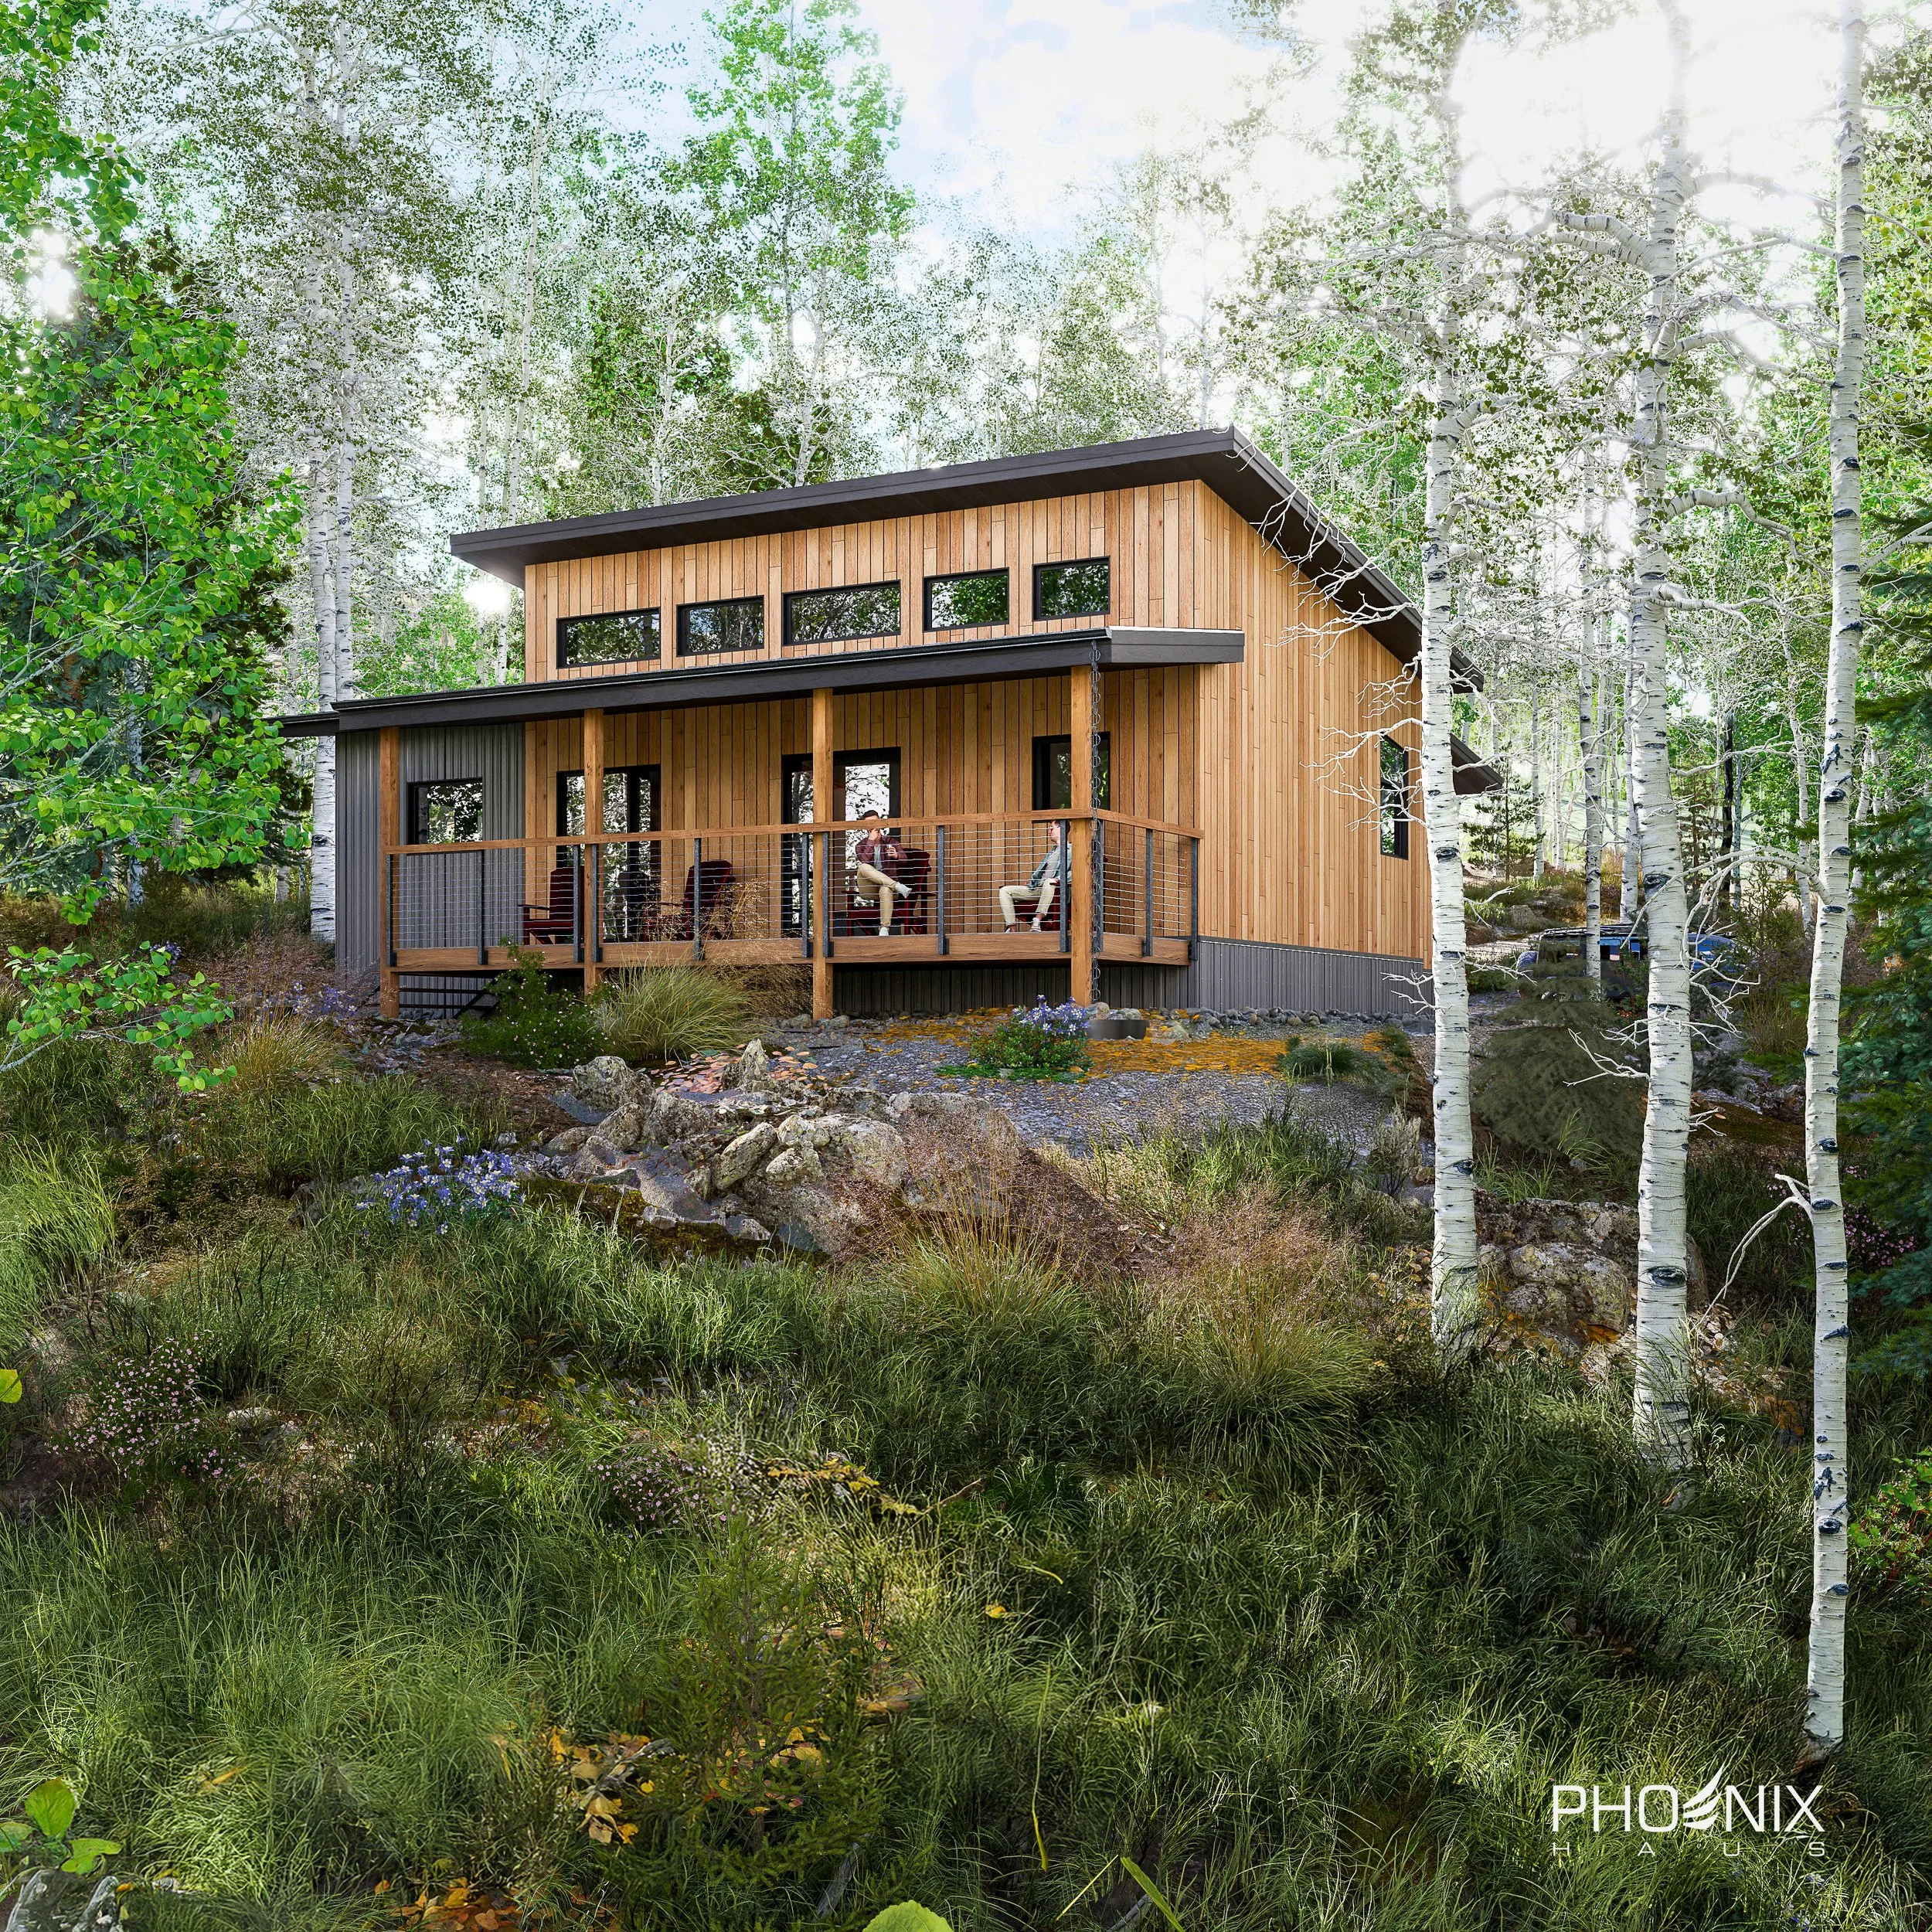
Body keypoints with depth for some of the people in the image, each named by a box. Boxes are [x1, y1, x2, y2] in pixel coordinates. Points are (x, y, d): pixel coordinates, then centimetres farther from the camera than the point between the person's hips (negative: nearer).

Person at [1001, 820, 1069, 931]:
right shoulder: (1052, 851, 29)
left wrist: (1060, 879, -27)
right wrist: (1032, 881, 18)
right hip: (1035, 888, 9)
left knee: (1048, 882, -44)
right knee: (1004, 890, -5)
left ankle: (1037, 923, -45)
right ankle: (1013, 929, -21)